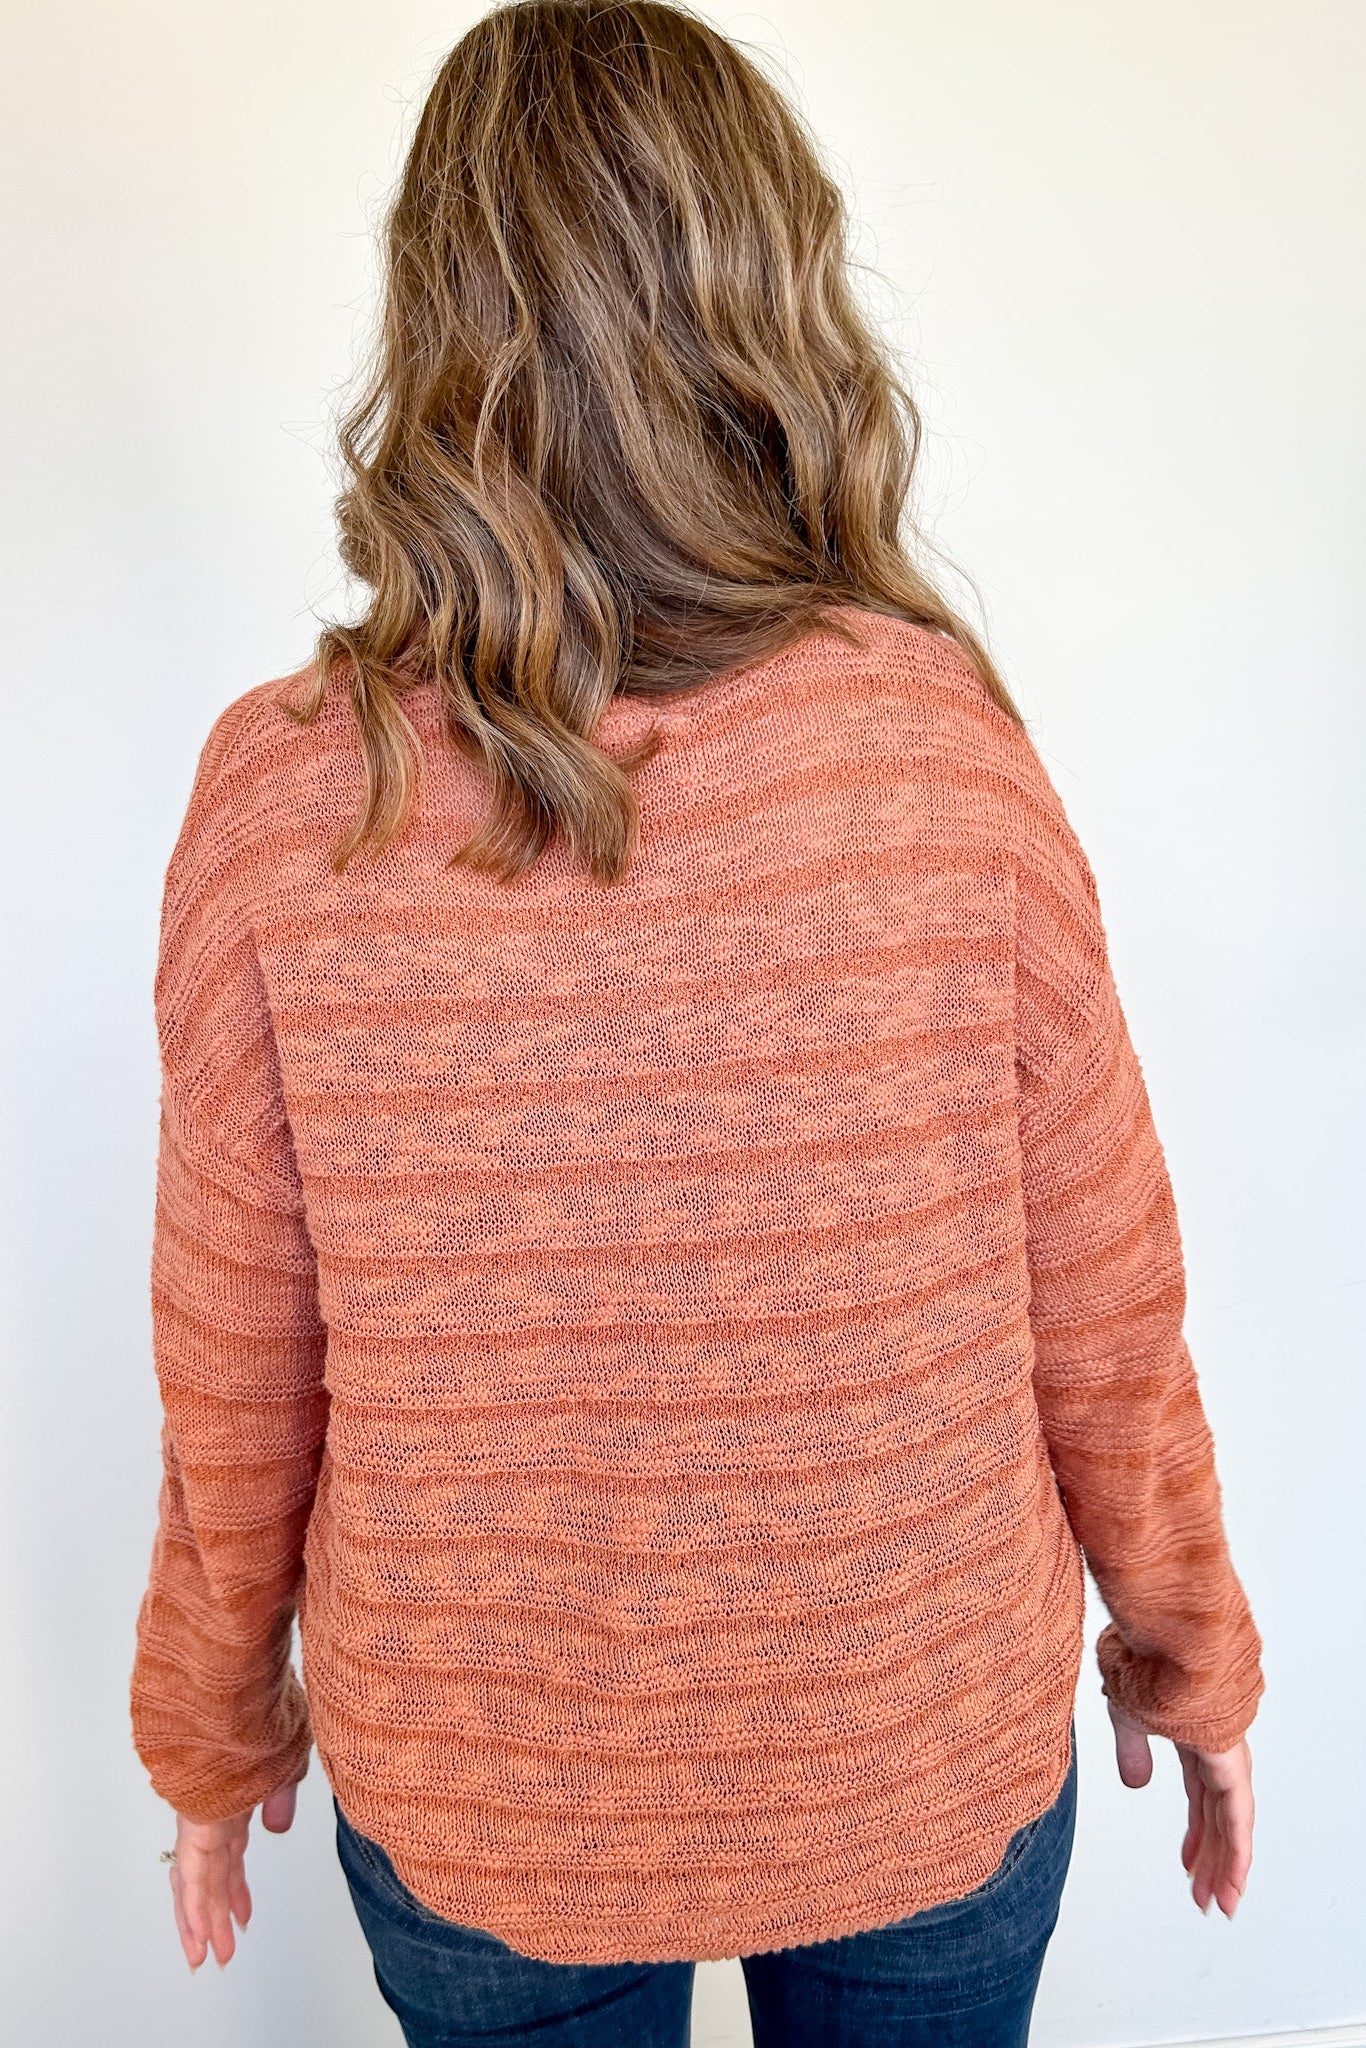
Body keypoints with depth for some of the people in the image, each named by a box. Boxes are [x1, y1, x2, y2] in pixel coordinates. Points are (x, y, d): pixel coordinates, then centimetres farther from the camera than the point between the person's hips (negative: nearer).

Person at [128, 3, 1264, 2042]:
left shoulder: (284, 789, -19)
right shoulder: (939, 734, -20)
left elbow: (236, 1374, -10)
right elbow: (1102, 1297, -10)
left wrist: (215, 1731, 9)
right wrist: (1189, 1642, 8)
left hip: (477, 1805, 1)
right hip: (936, 1760, 1)